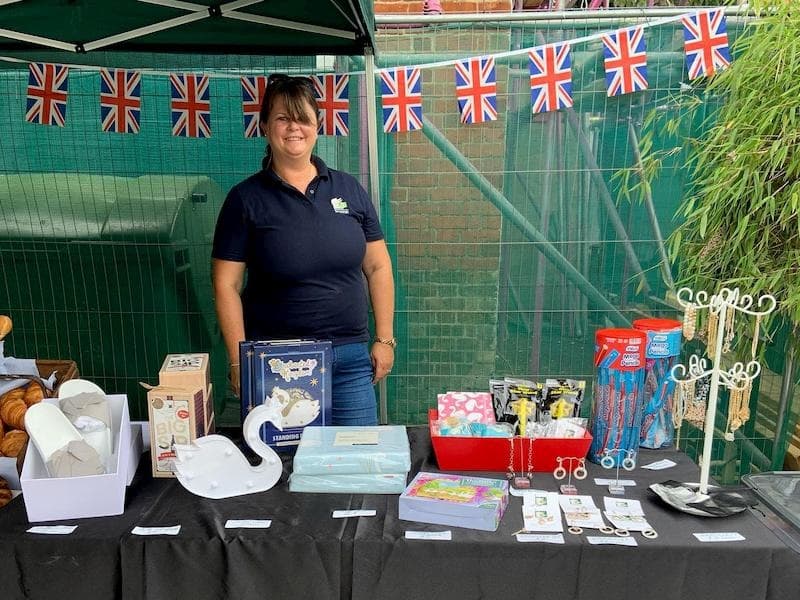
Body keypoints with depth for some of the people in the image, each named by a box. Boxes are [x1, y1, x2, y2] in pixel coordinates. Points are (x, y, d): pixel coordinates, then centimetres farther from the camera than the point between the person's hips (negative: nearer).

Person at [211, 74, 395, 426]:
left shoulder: (349, 189, 6)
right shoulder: (246, 199, -1)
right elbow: (226, 285, -2)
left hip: (351, 357, 2)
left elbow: (378, 267, 8)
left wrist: (384, 339, 3)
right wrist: (240, 362, -7)